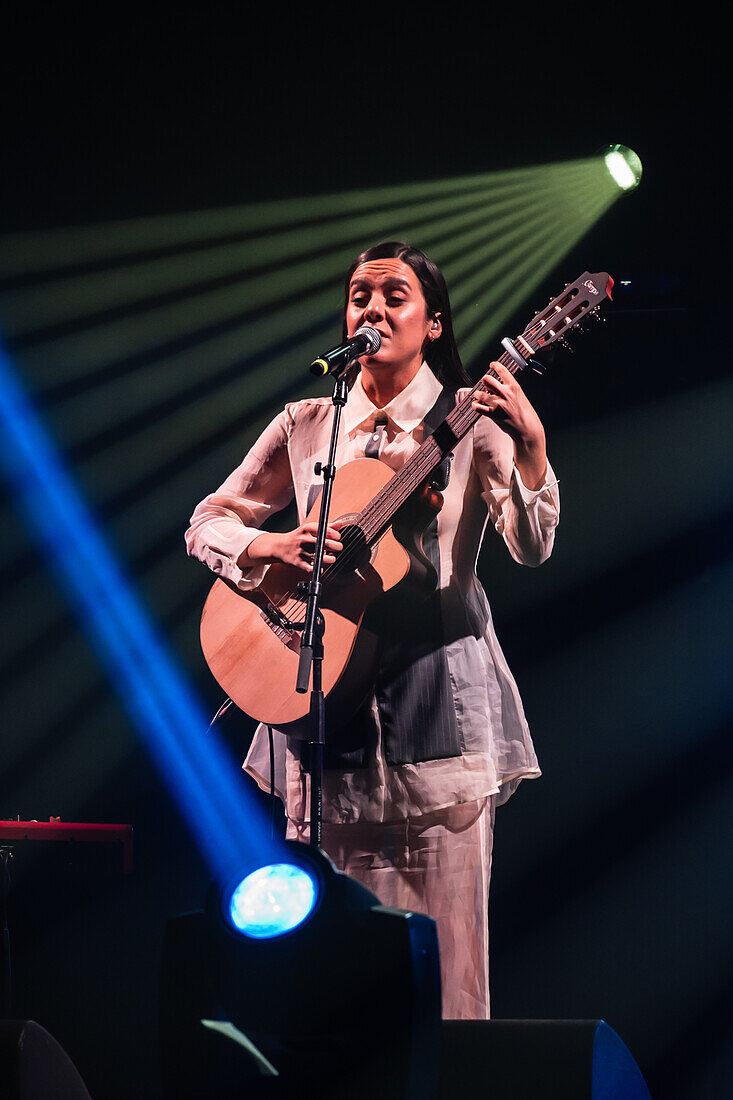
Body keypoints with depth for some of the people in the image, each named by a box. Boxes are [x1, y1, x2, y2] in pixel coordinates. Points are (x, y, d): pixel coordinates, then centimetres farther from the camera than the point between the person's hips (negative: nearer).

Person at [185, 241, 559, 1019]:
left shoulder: (471, 420, 1)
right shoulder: (305, 426, 11)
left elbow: (531, 548, -10)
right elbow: (206, 525, 12)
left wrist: (528, 445, -26)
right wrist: (272, 547, -9)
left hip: (438, 680, -3)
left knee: (451, 915, -6)